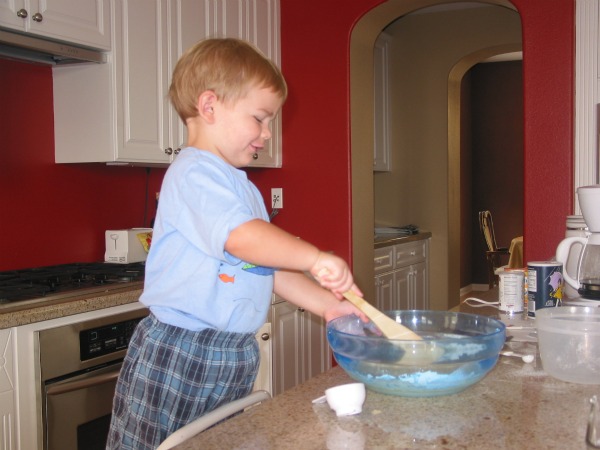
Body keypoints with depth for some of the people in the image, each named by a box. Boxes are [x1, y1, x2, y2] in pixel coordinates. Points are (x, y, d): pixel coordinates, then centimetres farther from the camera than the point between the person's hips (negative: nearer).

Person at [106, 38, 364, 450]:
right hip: (179, 355, -9)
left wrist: (326, 303, 6)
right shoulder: (195, 173, -14)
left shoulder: (242, 187, 17)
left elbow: (270, 265, 15)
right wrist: (315, 257, -34)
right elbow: (242, 237, -31)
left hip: (234, 354, 9)